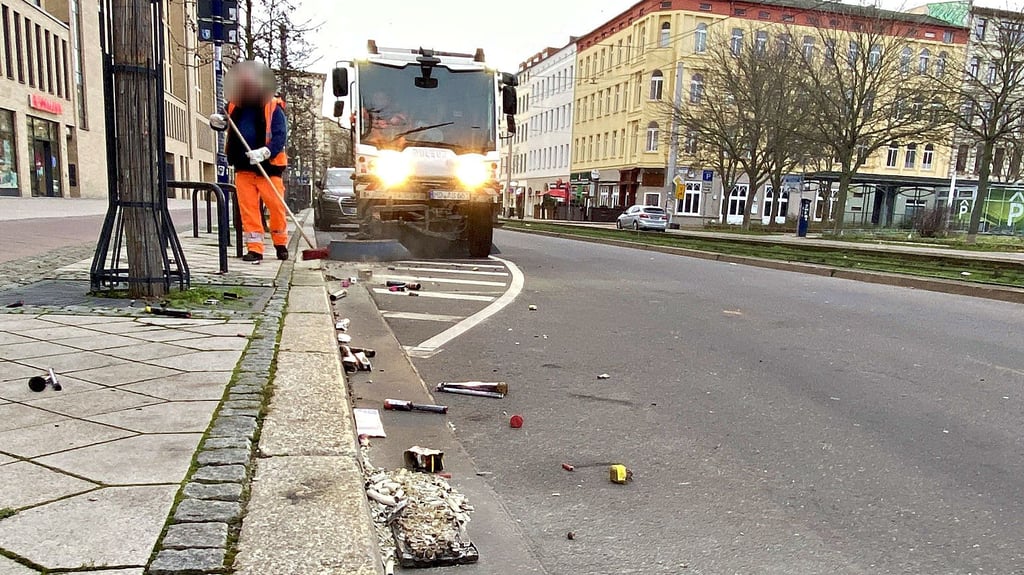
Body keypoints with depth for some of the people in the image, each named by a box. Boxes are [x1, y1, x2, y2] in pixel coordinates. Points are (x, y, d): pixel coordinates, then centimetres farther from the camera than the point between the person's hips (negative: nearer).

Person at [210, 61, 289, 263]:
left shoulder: (273, 108, -6)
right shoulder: (235, 106, 9)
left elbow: (280, 137, -15)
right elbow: (227, 123, 26)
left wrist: (264, 152, -31)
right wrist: (218, 122, 2)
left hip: (268, 167, -4)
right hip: (243, 167, 4)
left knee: (276, 207, -1)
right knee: (248, 209, 1)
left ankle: (281, 244, 20)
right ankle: (254, 249, 6)